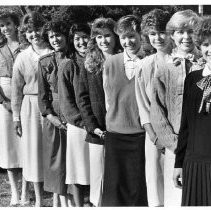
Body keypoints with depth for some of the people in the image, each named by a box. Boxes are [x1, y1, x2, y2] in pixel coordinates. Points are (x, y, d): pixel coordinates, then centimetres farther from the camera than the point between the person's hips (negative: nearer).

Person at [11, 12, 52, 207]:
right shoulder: (22, 58, 3)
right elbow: (17, 89, 6)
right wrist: (16, 116, 4)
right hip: (31, 106, 1)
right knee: (33, 150, 4)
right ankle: (38, 198, 14)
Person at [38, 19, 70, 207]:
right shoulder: (44, 62, 4)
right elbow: (42, 93, 3)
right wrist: (49, 114, -8)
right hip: (53, 113, 0)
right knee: (55, 155, 1)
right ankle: (59, 197, 8)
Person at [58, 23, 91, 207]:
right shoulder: (68, 66, 1)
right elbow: (66, 101, -2)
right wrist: (84, 122, -12)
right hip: (78, 127, -1)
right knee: (78, 171, 4)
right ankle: (79, 206, 15)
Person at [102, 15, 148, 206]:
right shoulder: (110, 63, 6)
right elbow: (108, 97, 13)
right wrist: (116, 119, 7)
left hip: (142, 133, -3)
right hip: (115, 133, 3)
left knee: (139, 188, 3)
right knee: (115, 186, 6)